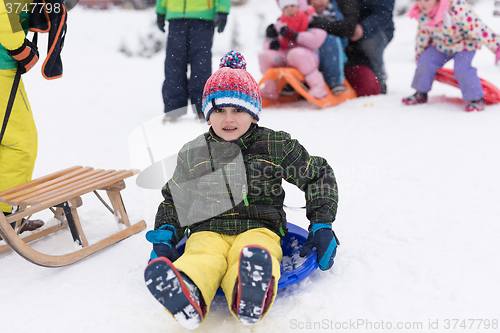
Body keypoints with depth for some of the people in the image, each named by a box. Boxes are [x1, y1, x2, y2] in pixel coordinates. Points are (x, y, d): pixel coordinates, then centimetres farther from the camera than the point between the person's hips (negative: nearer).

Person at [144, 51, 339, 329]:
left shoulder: (275, 146, 8)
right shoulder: (193, 155, 15)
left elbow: (318, 175, 15)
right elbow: (173, 199, 25)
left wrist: (322, 226, 5)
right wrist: (164, 236, 6)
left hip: (258, 228, -1)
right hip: (207, 231, 2)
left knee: (253, 255, -39)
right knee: (203, 258, -36)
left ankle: (249, 301, -70)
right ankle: (187, 296, -67)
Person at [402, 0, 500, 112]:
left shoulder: (458, 9, -36)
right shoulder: (423, 15, -14)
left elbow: (477, 28, -36)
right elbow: (422, 37, 4)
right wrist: (419, 56, 16)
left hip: (465, 44, -5)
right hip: (441, 45, 6)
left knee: (461, 68, -25)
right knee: (425, 62, -9)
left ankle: (476, 98, -6)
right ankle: (421, 94, 13)